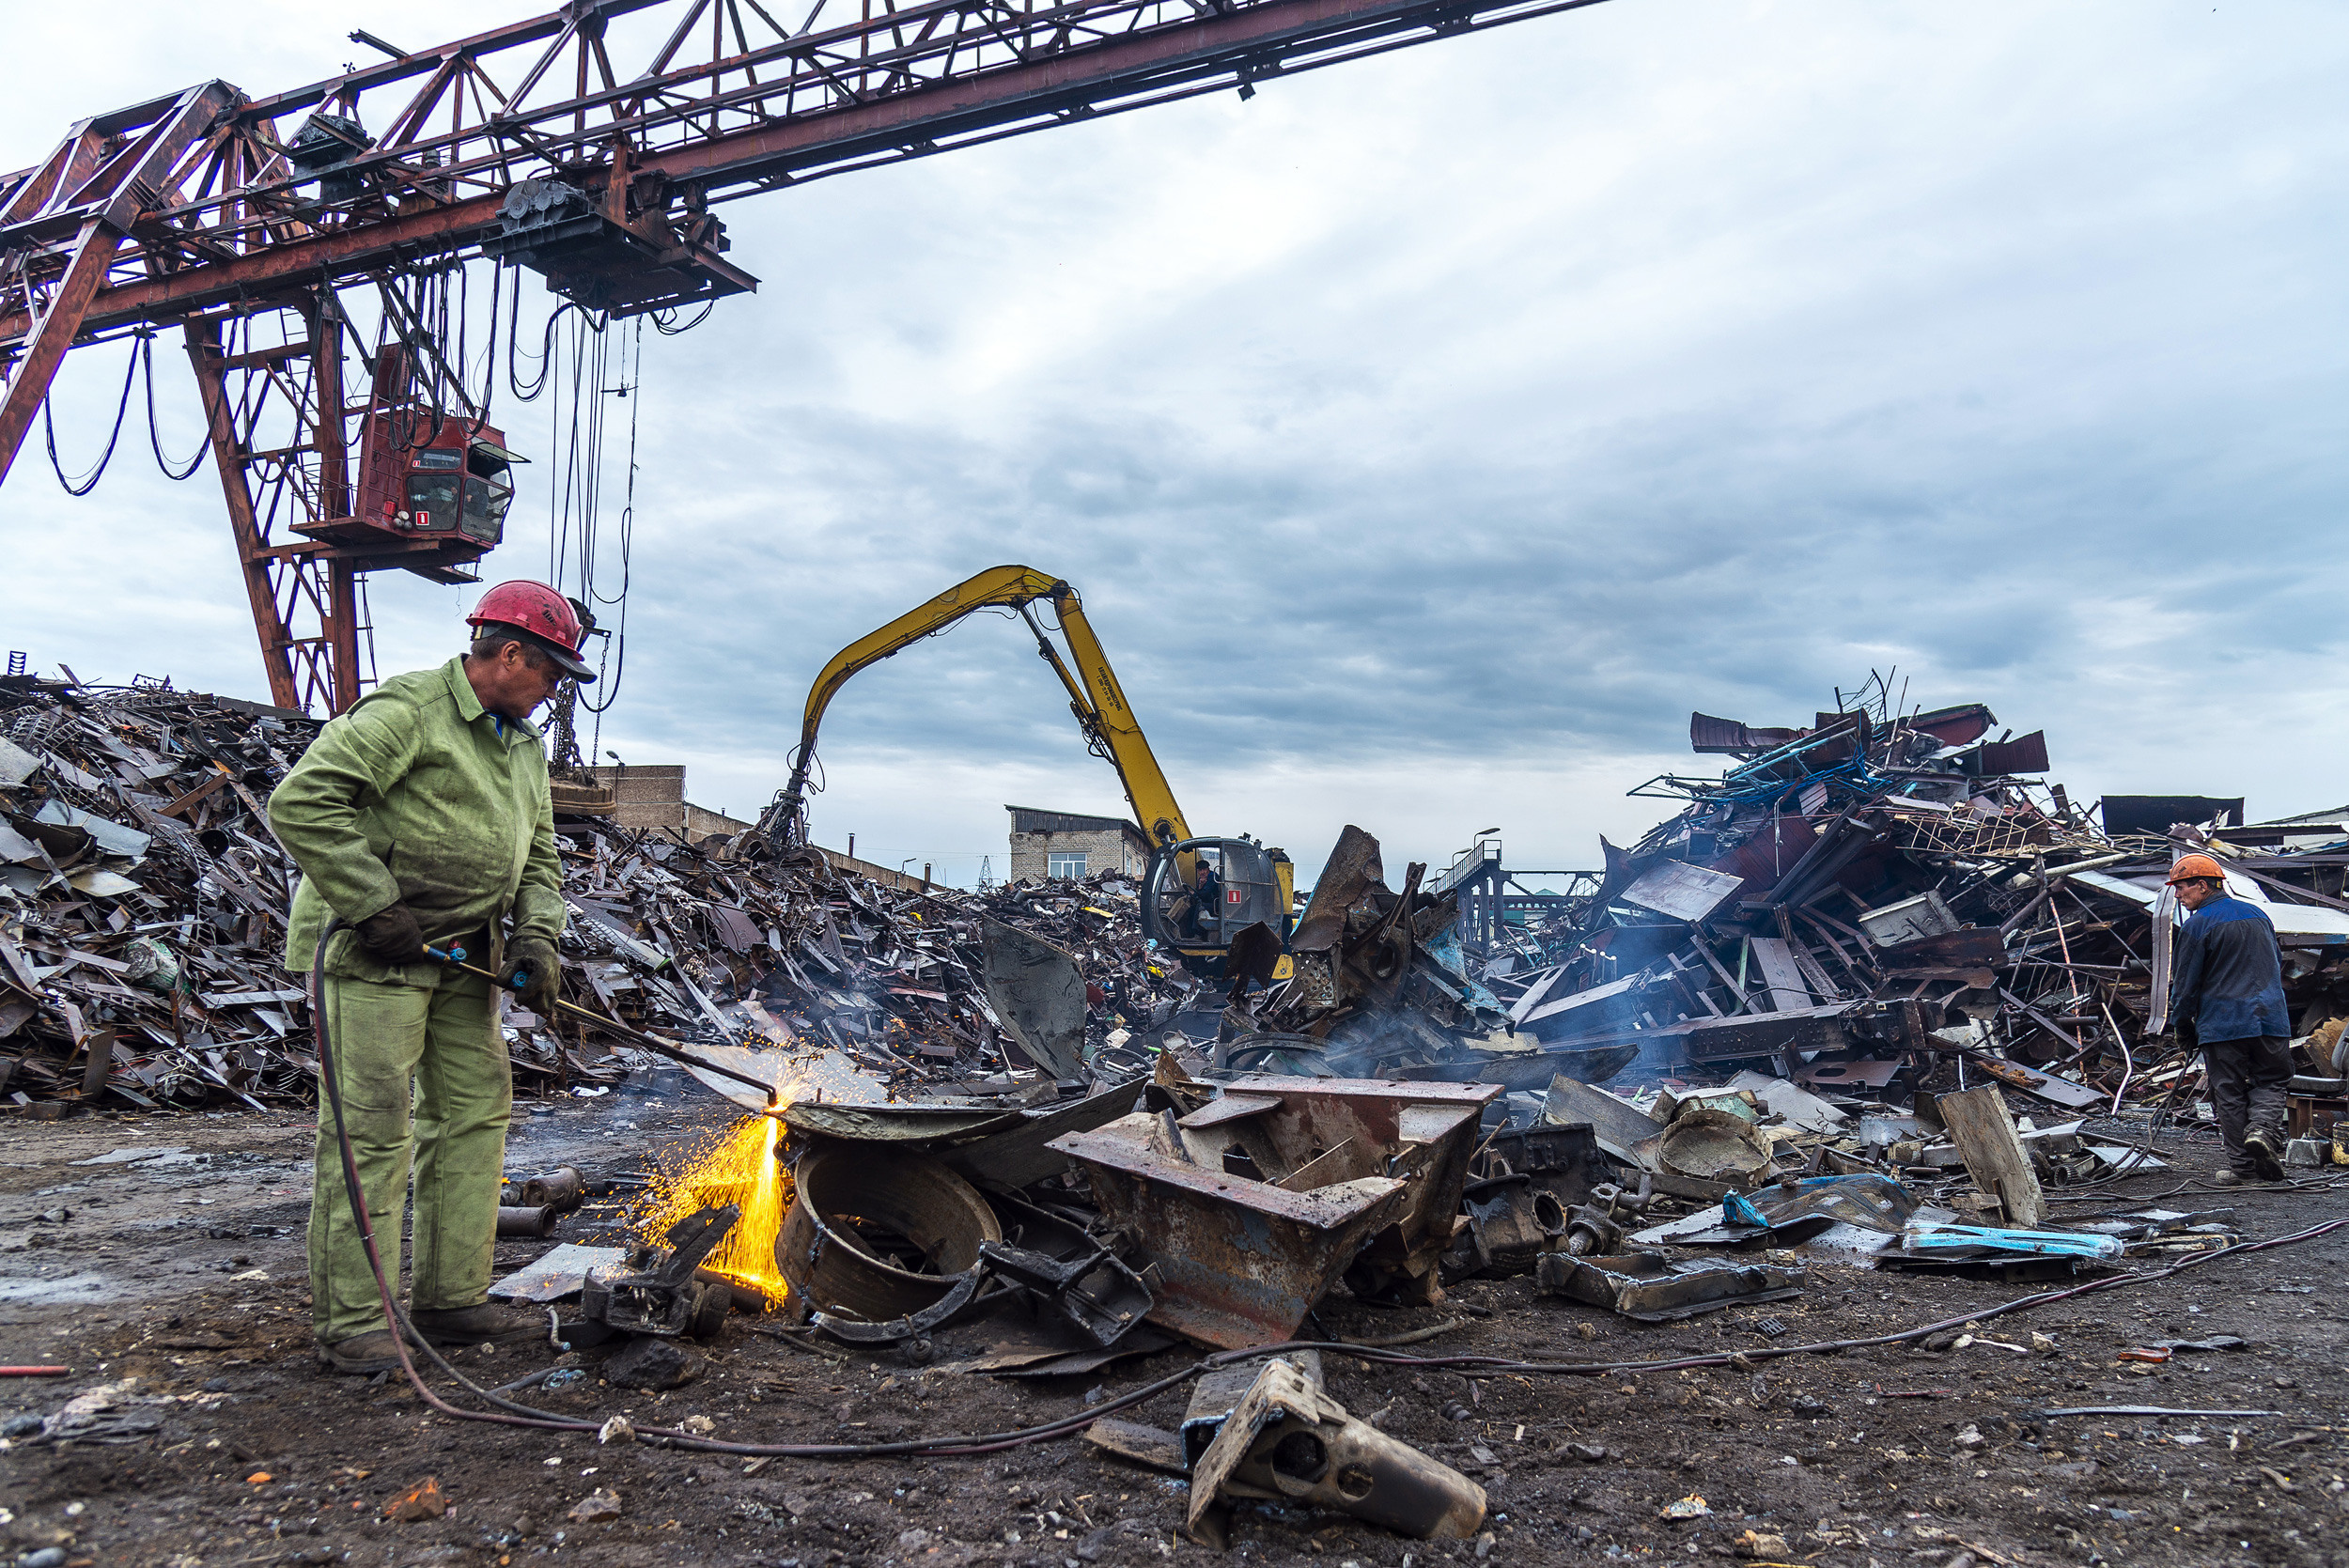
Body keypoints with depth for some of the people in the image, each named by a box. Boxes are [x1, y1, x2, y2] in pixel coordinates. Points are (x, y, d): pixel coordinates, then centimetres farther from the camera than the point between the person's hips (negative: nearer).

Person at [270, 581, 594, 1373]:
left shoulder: (525, 748, 15)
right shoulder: (406, 711, -13)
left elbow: (538, 859, 18)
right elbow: (301, 802, -21)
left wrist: (536, 938, 1)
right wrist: (374, 906, -21)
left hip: (461, 958, 9)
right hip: (374, 954, -9)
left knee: (476, 1113, 9)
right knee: (371, 1130, -6)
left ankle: (452, 1299, 18)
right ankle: (351, 1322, 3)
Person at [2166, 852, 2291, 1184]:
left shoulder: (2197, 926, -8)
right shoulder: (2258, 914, 12)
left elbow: (2185, 982, -6)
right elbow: (2278, 965, 24)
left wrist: (2183, 1023, 6)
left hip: (2221, 1023, -4)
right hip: (2270, 1018, 4)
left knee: (2229, 1093, 4)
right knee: (2271, 1082, 14)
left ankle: (2239, 1164, 5)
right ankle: (2262, 1129, -12)